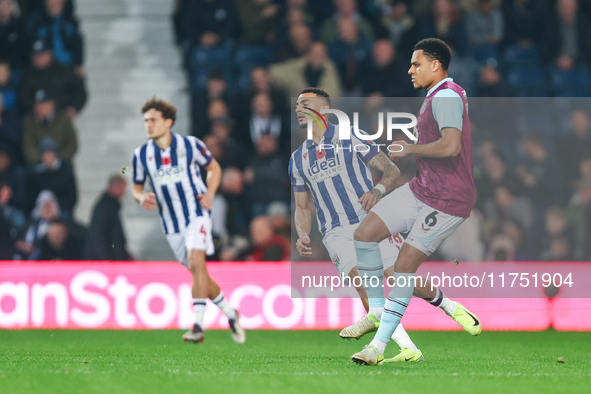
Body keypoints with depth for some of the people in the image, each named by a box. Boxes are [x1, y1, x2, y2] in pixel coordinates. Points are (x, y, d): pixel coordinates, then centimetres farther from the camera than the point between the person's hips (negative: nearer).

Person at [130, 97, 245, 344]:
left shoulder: (190, 145, -5)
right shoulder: (141, 155, 0)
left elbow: (214, 168, 10)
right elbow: (136, 187, 12)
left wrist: (209, 194, -7)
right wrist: (141, 198, -11)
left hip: (196, 214, -4)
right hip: (171, 225, 4)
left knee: (196, 262, -24)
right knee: (199, 273, 8)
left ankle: (198, 325, -25)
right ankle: (229, 312, 29)